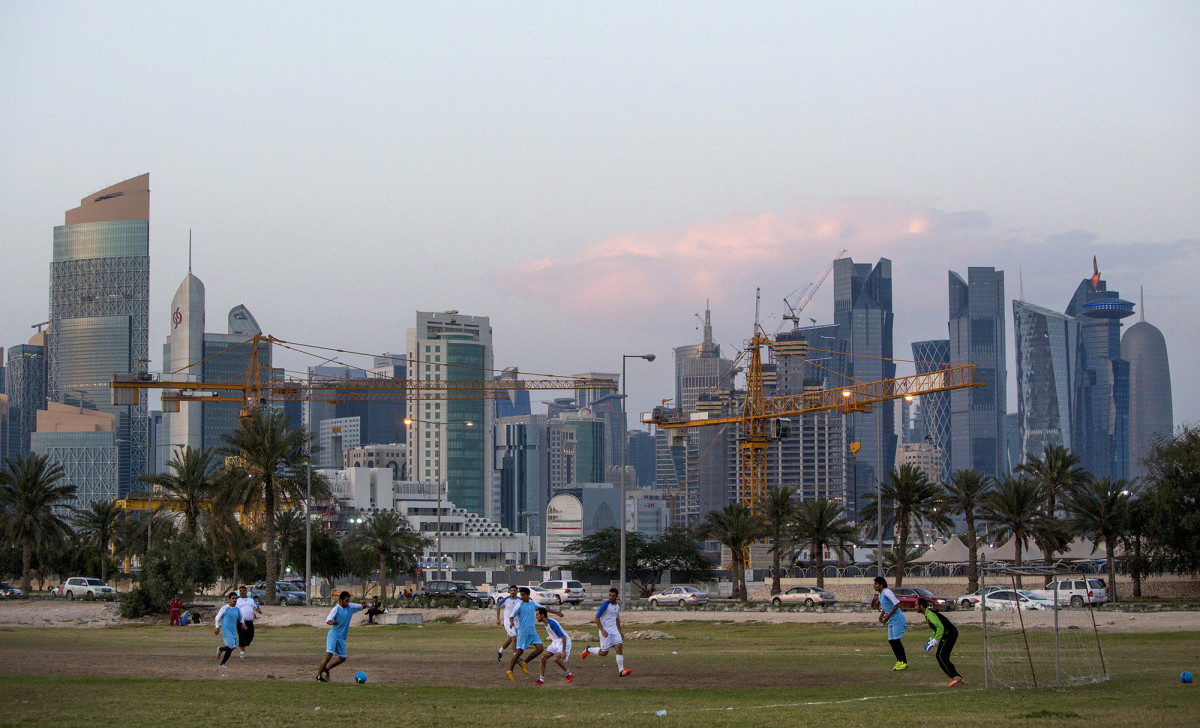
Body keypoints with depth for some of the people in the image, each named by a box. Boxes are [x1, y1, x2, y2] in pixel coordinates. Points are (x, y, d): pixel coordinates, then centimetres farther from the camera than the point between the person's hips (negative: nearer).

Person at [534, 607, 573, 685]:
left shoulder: (552, 623, -26)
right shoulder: (546, 623, 4)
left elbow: (563, 637, -27)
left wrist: (563, 651, -29)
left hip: (564, 642, -9)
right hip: (555, 643, 9)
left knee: (556, 658, -28)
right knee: (543, 657, -5)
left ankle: (569, 675, -8)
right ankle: (541, 679, 1)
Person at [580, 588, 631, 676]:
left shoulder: (618, 606, 9)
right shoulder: (605, 605, -14)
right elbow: (597, 617, -13)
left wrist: (620, 631, 25)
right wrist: (602, 630, -21)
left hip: (614, 630, 6)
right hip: (605, 631, -6)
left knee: (619, 647, -10)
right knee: (603, 652, -3)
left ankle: (621, 671, -11)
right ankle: (588, 650, 25)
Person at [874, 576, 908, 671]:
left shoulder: (887, 592, -15)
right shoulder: (880, 595, 15)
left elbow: (897, 604, -23)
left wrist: (888, 616, -23)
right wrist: (881, 616, 10)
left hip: (897, 619, -9)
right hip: (891, 621, 9)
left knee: (896, 640, -9)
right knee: (891, 641, 6)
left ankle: (904, 662, -2)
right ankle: (899, 661, 13)